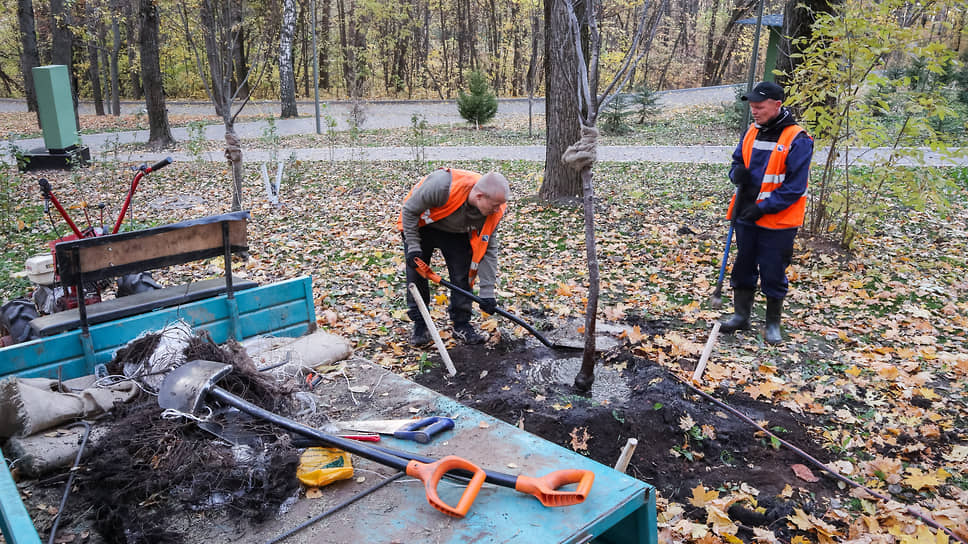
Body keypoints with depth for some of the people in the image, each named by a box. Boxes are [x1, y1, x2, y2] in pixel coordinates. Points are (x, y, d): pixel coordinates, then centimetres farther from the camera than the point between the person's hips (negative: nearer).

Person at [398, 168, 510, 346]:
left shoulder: (494, 211, -26)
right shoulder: (441, 185, -42)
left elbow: (489, 249, -17)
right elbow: (409, 210, -25)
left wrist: (487, 292, -19)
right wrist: (413, 247, -23)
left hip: (456, 232, 3)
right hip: (420, 225, -3)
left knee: (462, 275, -5)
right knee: (416, 273, -5)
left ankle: (462, 324, 8)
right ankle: (420, 325, 9)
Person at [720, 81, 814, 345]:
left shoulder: (797, 140, -14)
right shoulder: (751, 133, 6)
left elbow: (795, 187, -17)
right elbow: (737, 163, 16)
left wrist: (762, 208, -21)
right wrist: (738, 174, -9)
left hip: (777, 222, -6)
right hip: (746, 216, 6)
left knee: (773, 274, 4)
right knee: (743, 267, 15)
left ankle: (773, 324, 21)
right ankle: (741, 315, 30)